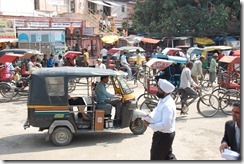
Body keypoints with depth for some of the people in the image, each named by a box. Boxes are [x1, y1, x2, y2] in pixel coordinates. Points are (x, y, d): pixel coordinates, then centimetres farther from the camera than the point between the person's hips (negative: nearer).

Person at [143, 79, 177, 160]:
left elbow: (165, 124, -32)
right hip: (165, 134, 10)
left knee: (156, 158, 7)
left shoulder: (168, 105, -29)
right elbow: (156, 112, 14)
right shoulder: (163, 100, 3)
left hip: (164, 136, -10)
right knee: (168, 156, 23)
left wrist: (150, 125, -22)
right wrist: (149, 117, -7)